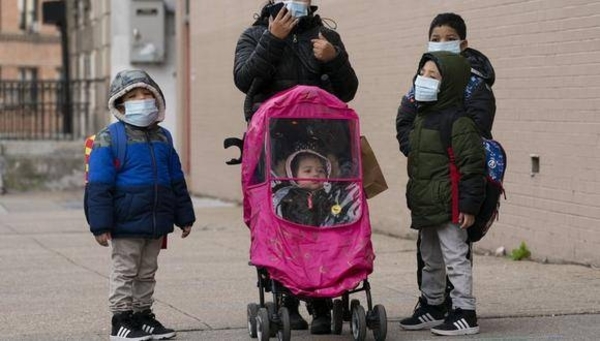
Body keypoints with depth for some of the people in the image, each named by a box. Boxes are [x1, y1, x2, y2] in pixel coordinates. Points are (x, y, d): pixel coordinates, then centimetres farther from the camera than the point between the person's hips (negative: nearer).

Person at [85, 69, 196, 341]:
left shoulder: (162, 137, 10)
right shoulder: (109, 138, -9)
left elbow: (177, 181, 16)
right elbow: (99, 185, -11)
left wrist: (184, 217, 15)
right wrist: (101, 225, -15)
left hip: (157, 224, 6)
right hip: (126, 224, -6)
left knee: (147, 273, 15)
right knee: (125, 272, 2)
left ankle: (143, 315, 25)